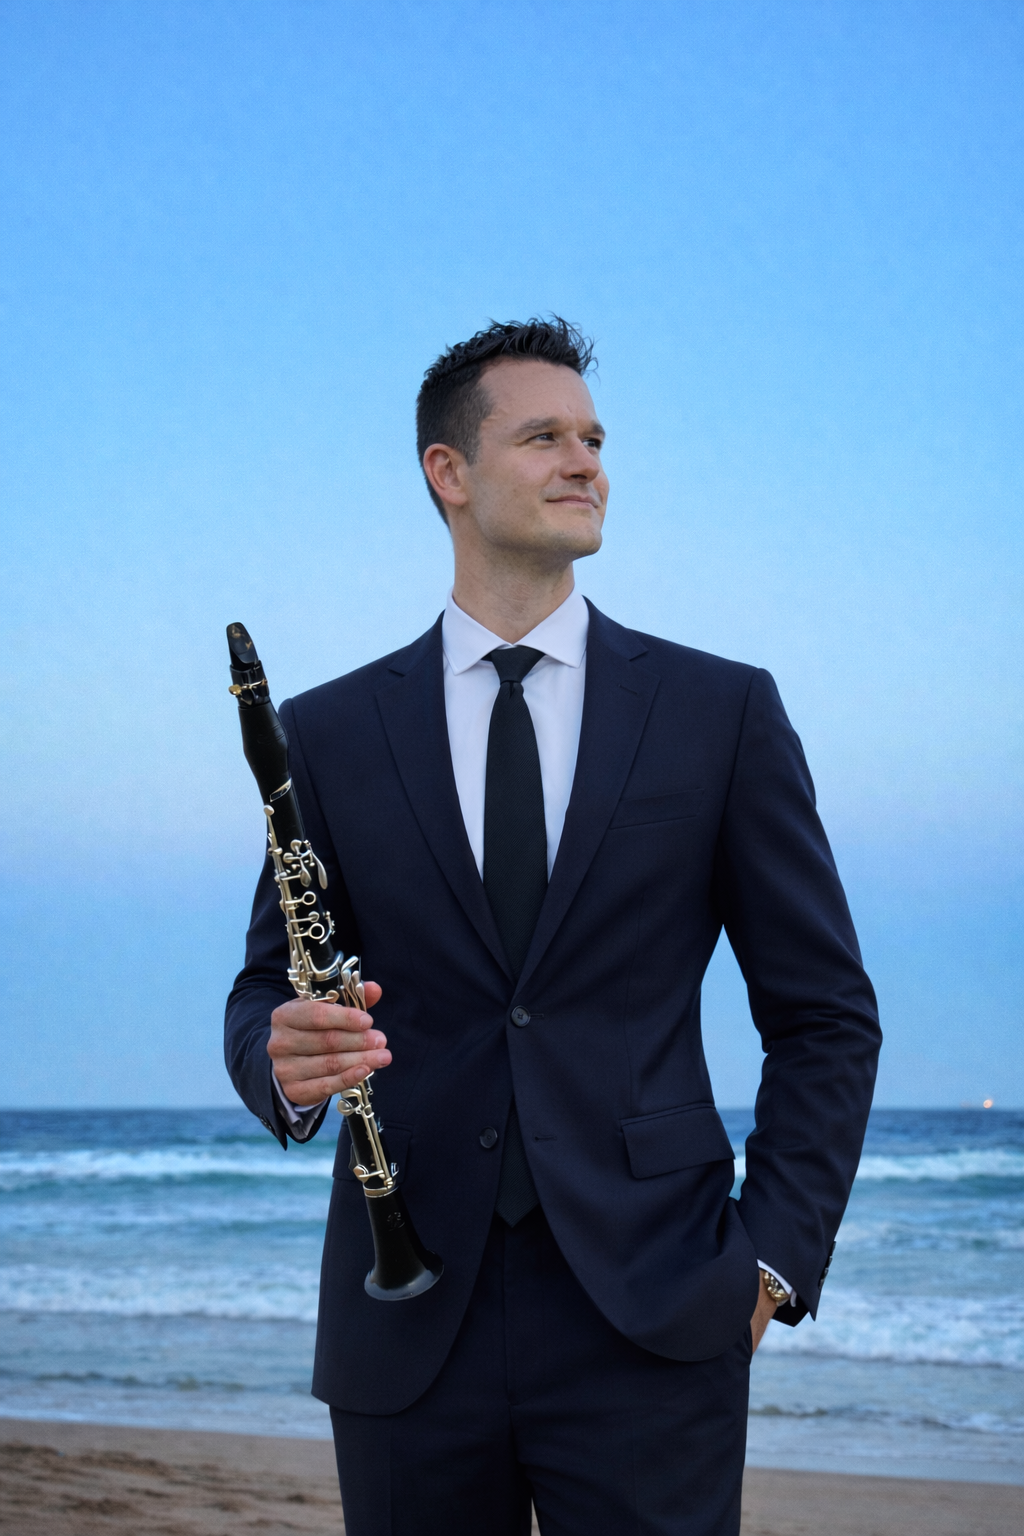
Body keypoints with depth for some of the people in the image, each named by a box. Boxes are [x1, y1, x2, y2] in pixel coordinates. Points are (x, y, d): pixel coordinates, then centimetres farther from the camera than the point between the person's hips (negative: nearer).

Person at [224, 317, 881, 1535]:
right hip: (407, 1329, 1)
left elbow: (824, 1015, 7)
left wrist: (774, 1255, -3)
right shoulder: (331, 734, 8)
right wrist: (284, 1059, -12)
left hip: (653, 1319, -1)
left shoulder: (722, 713, 5)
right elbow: (265, 989, 12)